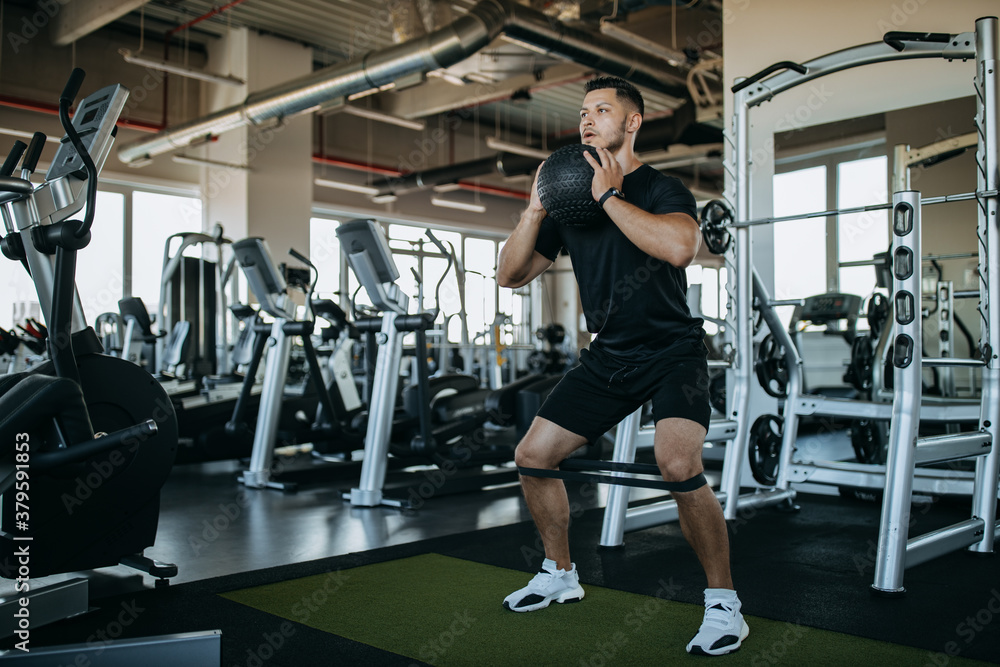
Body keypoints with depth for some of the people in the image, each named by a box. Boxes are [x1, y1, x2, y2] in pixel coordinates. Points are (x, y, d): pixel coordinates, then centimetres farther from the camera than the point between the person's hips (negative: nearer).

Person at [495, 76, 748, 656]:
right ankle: (560, 574, 25)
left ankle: (724, 602, -8)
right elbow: (510, 275, 7)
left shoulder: (662, 190, -10)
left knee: (678, 463, -30)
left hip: (672, 352, -6)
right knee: (533, 455, 2)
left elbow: (681, 246, -34)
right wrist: (536, 209, -7)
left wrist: (609, 195, -25)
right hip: (608, 357, 6)